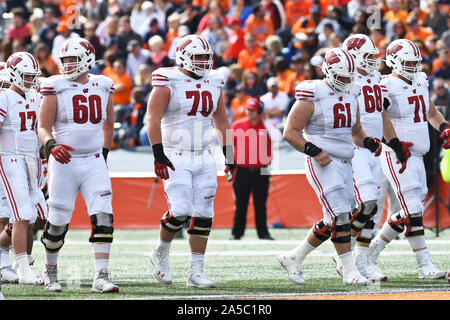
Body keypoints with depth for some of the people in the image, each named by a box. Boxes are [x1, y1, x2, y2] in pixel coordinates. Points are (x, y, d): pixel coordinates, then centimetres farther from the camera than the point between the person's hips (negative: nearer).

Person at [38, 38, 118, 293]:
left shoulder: (103, 87, 7)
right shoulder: (57, 88, -3)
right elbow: (43, 127, -4)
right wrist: (51, 145, -23)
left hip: (94, 162, 2)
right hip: (64, 162, -2)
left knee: (103, 218, -11)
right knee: (58, 222, 3)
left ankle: (101, 277, -12)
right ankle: (50, 270, 26)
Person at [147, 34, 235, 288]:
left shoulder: (214, 83, 11)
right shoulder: (168, 82, -7)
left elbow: (222, 122, 19)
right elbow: (153, 119, -12)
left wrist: (230, 157, 15)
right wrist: (158, 155, -20)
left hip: (204, 159, 6)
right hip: (176, 159, -6)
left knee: (203, 216, 1)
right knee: (180, 212, -16)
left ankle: (196, 272, 5)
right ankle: (161, 253, 11)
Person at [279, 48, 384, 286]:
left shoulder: (350, 96, 12)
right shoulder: (312, 97, -10)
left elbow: (356, 132, 24)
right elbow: (290, 132, -11)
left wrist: (369, 142, 3)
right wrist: (314, 152, -20)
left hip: (344, 164, 8)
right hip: (323, 165, -8)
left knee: (332, 223, 8)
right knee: (339, 217, -15)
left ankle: (293, 258, 22)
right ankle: (349, 271, -10)